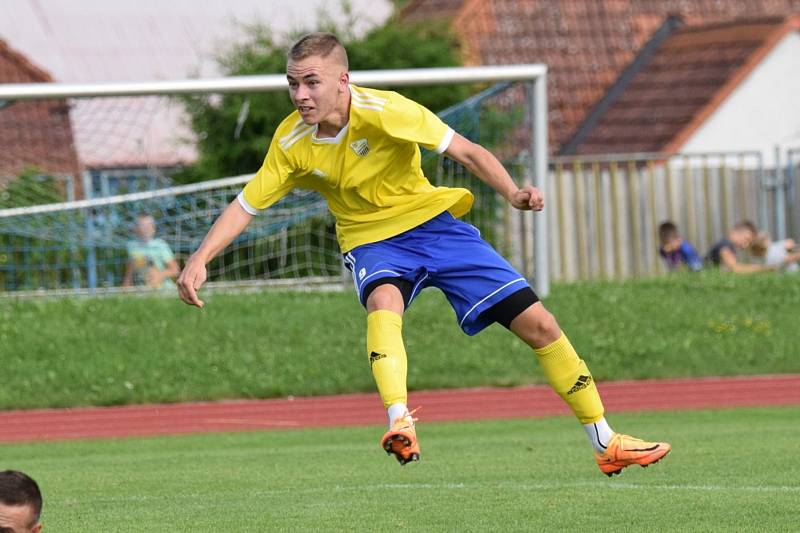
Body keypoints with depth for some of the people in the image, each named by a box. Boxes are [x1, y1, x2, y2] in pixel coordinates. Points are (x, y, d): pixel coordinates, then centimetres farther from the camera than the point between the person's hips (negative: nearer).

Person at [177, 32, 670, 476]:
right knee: (384, 300, -38)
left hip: (434, 222, -1)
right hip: (371, 242, 1)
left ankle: (606, 444, 9)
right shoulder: (292, 142, -14)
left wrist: (512, 193, -35)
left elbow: (467, 151, -20)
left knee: (537, 322, -4)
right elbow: (246, 205, -7)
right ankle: (401, 426, -53)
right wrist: (199, 260, -19)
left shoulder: (383, 111, -23)